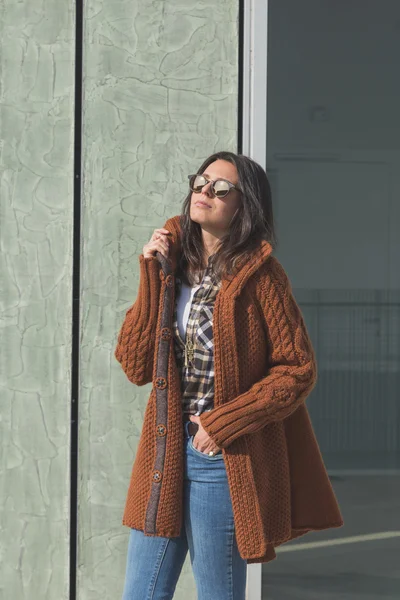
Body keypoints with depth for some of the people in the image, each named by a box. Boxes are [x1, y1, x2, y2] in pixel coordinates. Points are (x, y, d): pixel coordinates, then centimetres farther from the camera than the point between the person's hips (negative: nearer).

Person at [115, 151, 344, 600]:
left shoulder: (256, 274, -8)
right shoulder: (172, 263, 7)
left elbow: (298, 370, -8)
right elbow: (135, 366, 1)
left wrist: (225, 423, -13)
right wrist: (151, 276, -4)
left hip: (223, 460, -5)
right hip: (164, 452, 6)